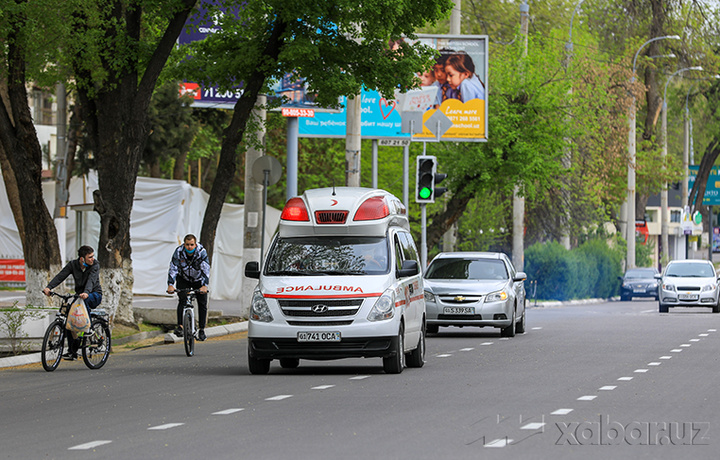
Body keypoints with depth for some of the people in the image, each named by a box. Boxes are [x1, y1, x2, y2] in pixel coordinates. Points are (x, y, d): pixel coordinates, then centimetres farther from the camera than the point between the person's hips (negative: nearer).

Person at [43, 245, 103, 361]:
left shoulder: (95, 265, -15)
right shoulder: (73, 265, -6)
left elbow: (91, 280, -32)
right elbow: (61, 276, -17)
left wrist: (86, 293, -52)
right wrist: (49, 287, -34)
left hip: (94, 295, -4)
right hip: (79, 294, 4)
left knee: (84, 300, -39)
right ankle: (72, 351, -2)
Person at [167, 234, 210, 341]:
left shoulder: (202, 252, -27)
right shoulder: (179, 252, -24)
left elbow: (206, 269, -35)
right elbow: (173, 268, -28)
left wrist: (204, 286, -48)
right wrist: (170, 284, -42)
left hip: (199, 280, 0)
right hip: (183, 279, 0)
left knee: (202, 303, -5)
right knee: (182, 300, -20)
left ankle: (202, 330, 3)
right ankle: (180, 326, -22)